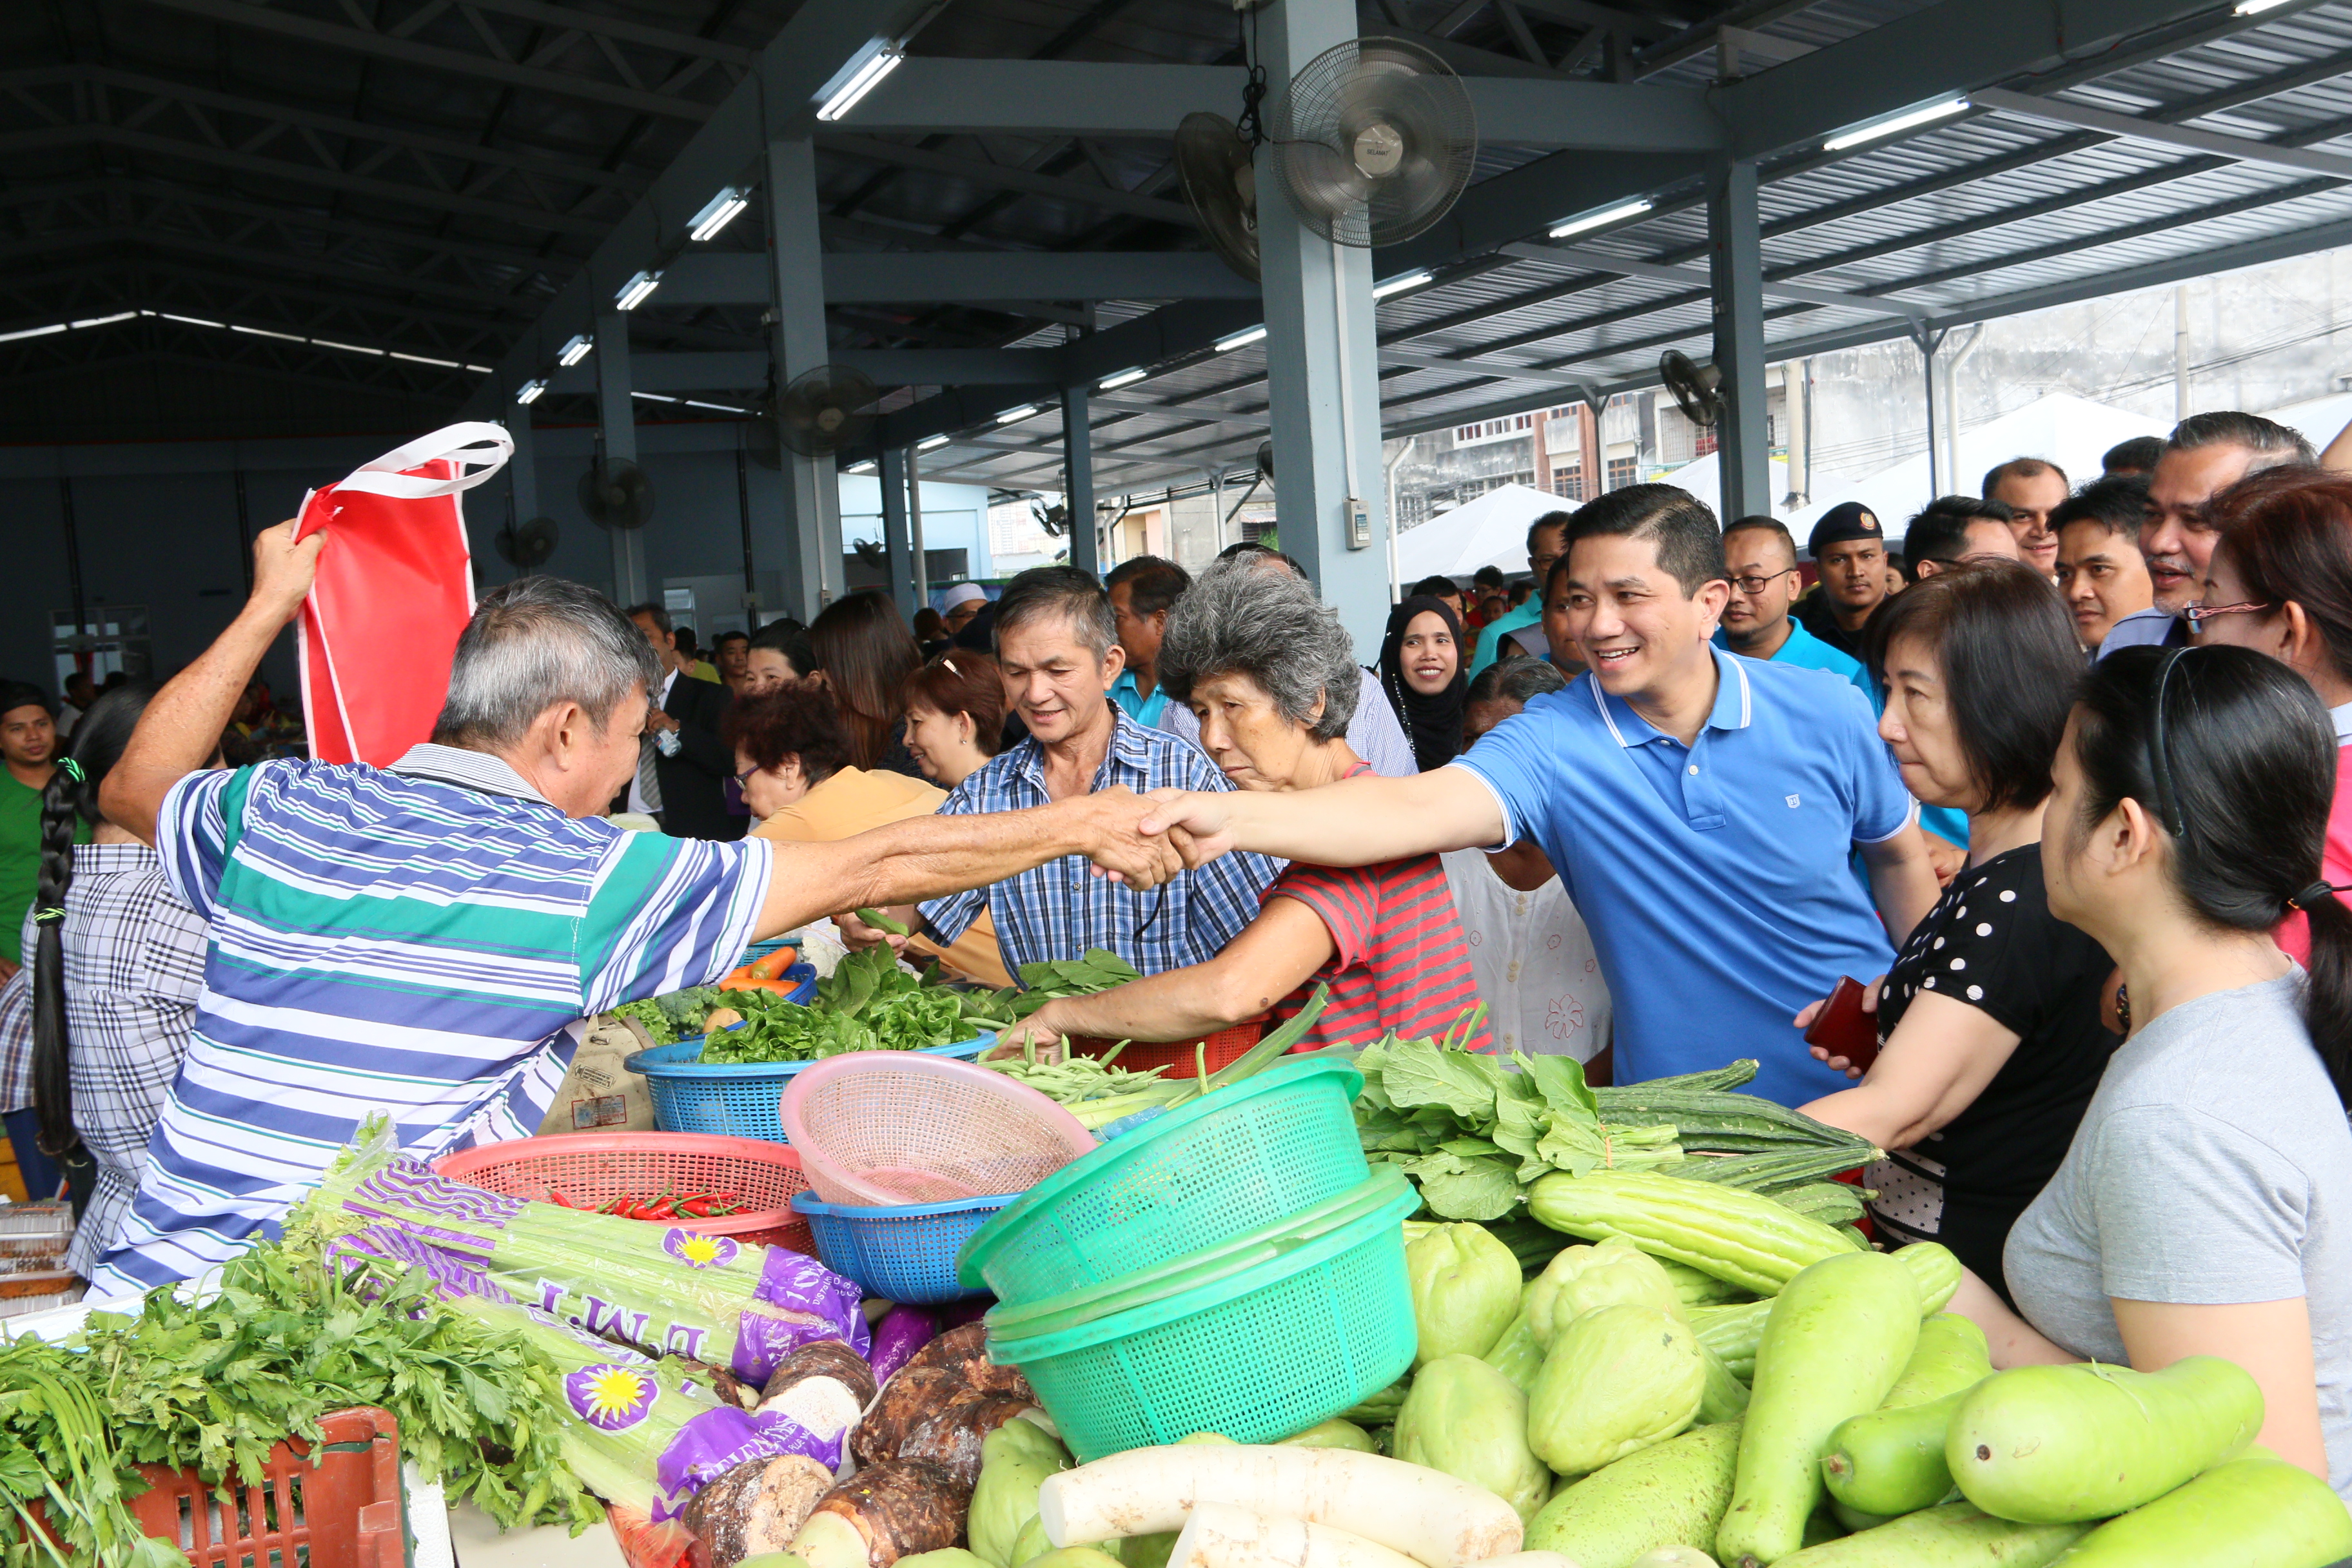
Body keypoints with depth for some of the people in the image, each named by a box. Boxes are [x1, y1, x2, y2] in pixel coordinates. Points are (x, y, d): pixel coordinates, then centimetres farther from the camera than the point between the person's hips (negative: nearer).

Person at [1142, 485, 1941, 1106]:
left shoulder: (1825, 713, -8)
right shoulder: (1557, 742, -16)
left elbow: (1899, 855, 8)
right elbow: (1418, 807, -33)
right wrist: (1234, 818, -50)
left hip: (1867, 1093, 2)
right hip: (1680, 1123, -1)